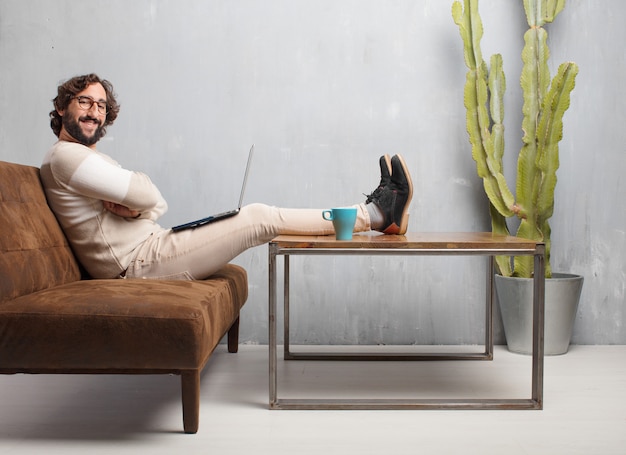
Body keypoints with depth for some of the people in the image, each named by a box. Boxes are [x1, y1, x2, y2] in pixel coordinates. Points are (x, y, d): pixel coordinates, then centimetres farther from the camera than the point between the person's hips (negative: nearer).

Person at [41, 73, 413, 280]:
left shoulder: (92, 159, 22)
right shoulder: (65, 156, -10)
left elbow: (157, 205, 14)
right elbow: (144, 194, -18)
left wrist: (132, 205, -7)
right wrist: (137, 199, 4)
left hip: (151, 246, 10)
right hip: (140, 261, -10)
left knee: (254, 219, 7)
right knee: (259, 218, -13)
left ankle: (376, 213, 10)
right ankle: (378, 214, -4)